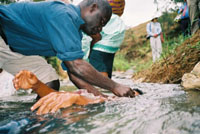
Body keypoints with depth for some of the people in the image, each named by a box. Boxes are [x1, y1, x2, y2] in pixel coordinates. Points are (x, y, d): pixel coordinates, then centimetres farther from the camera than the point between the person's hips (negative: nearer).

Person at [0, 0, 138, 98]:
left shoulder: (74, 33, 4)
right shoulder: (63, 15, -27)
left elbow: (73, 72, 1)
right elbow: (76, 65, -34)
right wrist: (115, 86, -26)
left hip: (15, 48, 9)